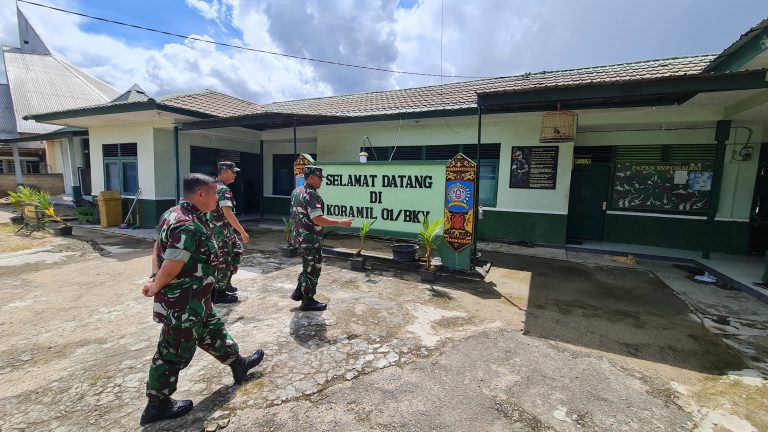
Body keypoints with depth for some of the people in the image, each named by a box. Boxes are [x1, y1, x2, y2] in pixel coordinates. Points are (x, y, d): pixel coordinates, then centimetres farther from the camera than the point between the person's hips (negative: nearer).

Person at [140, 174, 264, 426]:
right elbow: (170, 269, -27)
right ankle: (157, 405, 30)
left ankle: (238, 365, 41)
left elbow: (158, 247, 11)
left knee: (213, 332, 23)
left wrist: (154, 278, 5)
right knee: (174, 353, 9)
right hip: (183, 304, -10)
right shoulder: (189, 227, -29)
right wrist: (154, 289, -9)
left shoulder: (175, 214, 4)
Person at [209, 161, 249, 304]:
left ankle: (225, 283, 27)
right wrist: (242, 231, -27)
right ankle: (219, 293, 12)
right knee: (224, 261, 0)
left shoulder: (214, 187, 12)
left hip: (217, 229, 10)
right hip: (222, 231, -10)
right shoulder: (223, 190, -20)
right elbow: (228, 213, -29)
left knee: (237, 251, 20)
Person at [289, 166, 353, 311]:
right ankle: (308, 301, 15)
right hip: (311, 238, -9)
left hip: (299, 235, 10)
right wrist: (340, 222, -24)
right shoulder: (311, 195, -21)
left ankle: (298, 293, 29)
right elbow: (317, 219, -28)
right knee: (312, 268, 3)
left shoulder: (296, 192, 10)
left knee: (308, 266, 23)